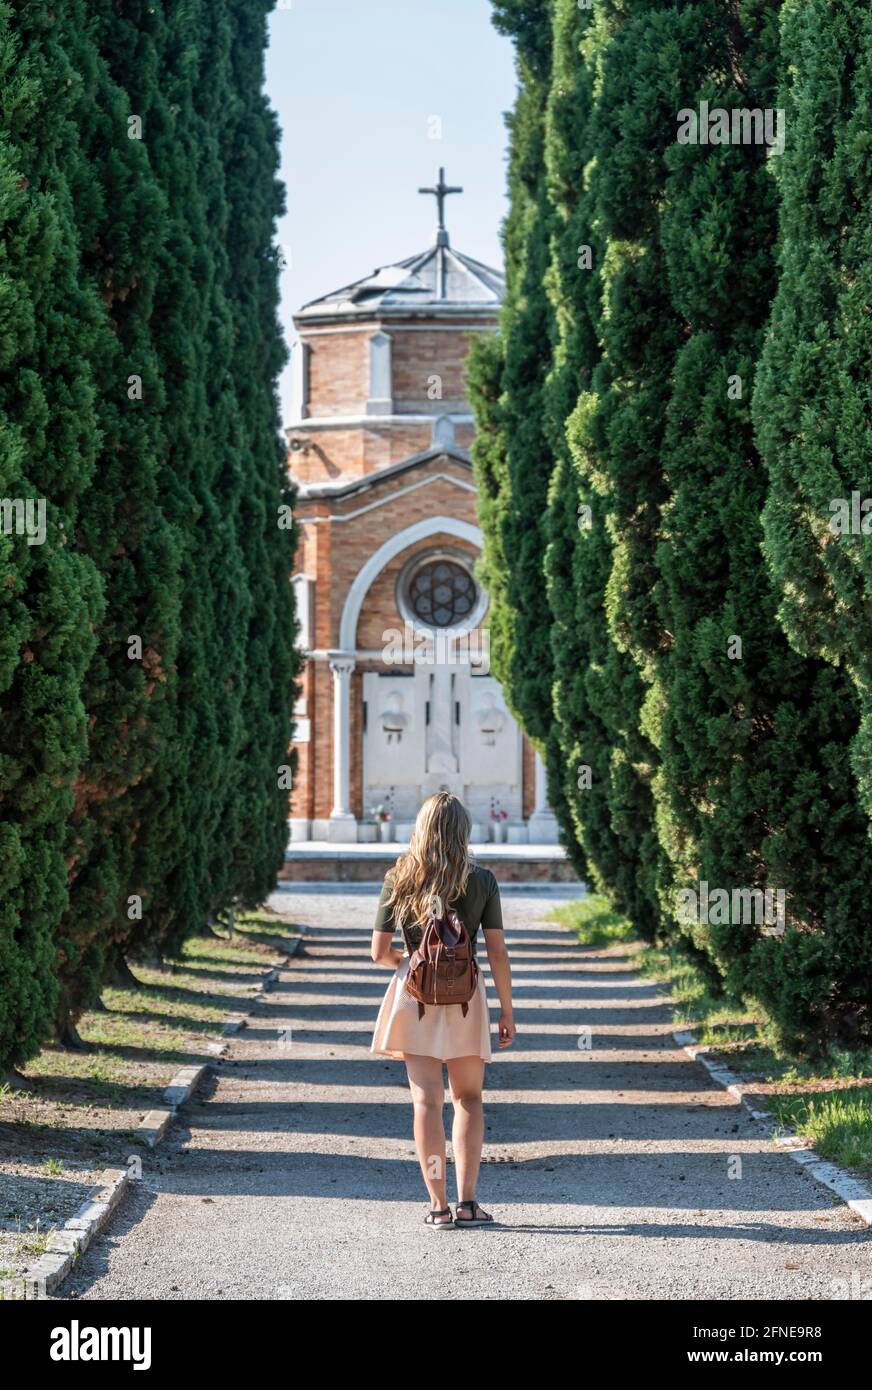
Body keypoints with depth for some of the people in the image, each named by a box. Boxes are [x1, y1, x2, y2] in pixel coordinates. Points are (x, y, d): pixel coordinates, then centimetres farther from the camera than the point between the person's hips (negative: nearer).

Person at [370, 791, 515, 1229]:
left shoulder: (398, 879, -3)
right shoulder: (481, 881, -5)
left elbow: (379, 951, -1)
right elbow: (497, 952, -5)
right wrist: (507, 1011, 3)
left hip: (414, 995, 0)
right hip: (465, 995, 0)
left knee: (426, 1099, 1)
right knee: (468, 1098, 12)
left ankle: (439, 1205, -2)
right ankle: (467, 1202, 6)